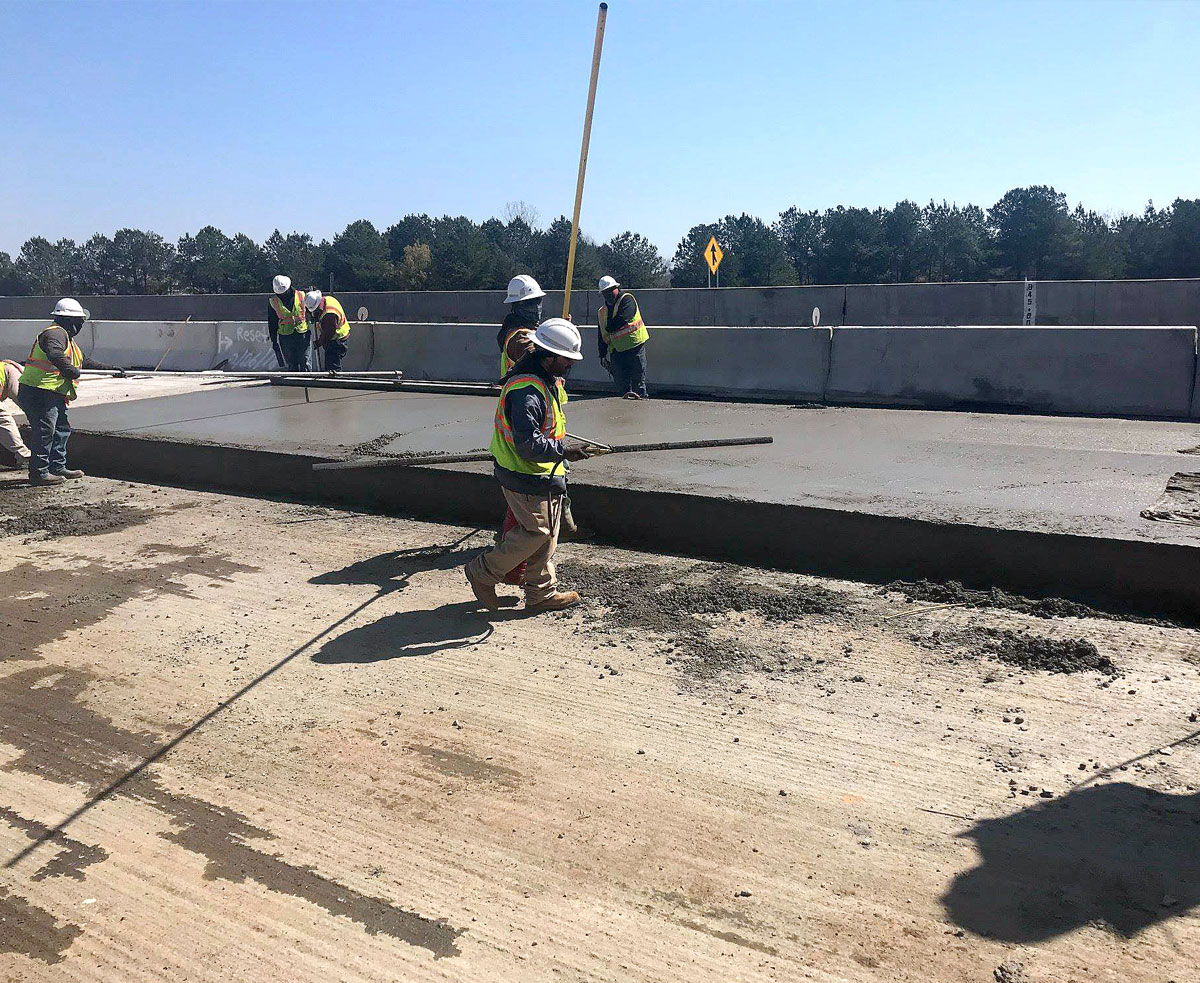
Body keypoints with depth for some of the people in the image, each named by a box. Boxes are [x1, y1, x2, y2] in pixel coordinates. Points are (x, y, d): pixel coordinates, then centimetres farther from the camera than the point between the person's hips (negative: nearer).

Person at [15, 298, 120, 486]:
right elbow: (54, 353, -34)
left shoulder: (66, 338, 22)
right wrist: (70, 370, -35)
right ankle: (39, 473, -5)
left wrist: (109, 368, 30)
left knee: (62, 430, 16)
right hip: (39, 392, -11)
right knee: (44, 432, -9)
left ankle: (58, 467, 25)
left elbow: (84, 362, 30)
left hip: (53, 395, 11)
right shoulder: (56, 333, -13)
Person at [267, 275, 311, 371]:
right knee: (291, 365, 4)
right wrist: (273, 340, 8)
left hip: (303, 334, -1)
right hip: (285, 337, 1)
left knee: (305, 363, -4)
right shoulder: (273, 301, 2)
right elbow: (271, 322, 9)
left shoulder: (301, 296, -1)